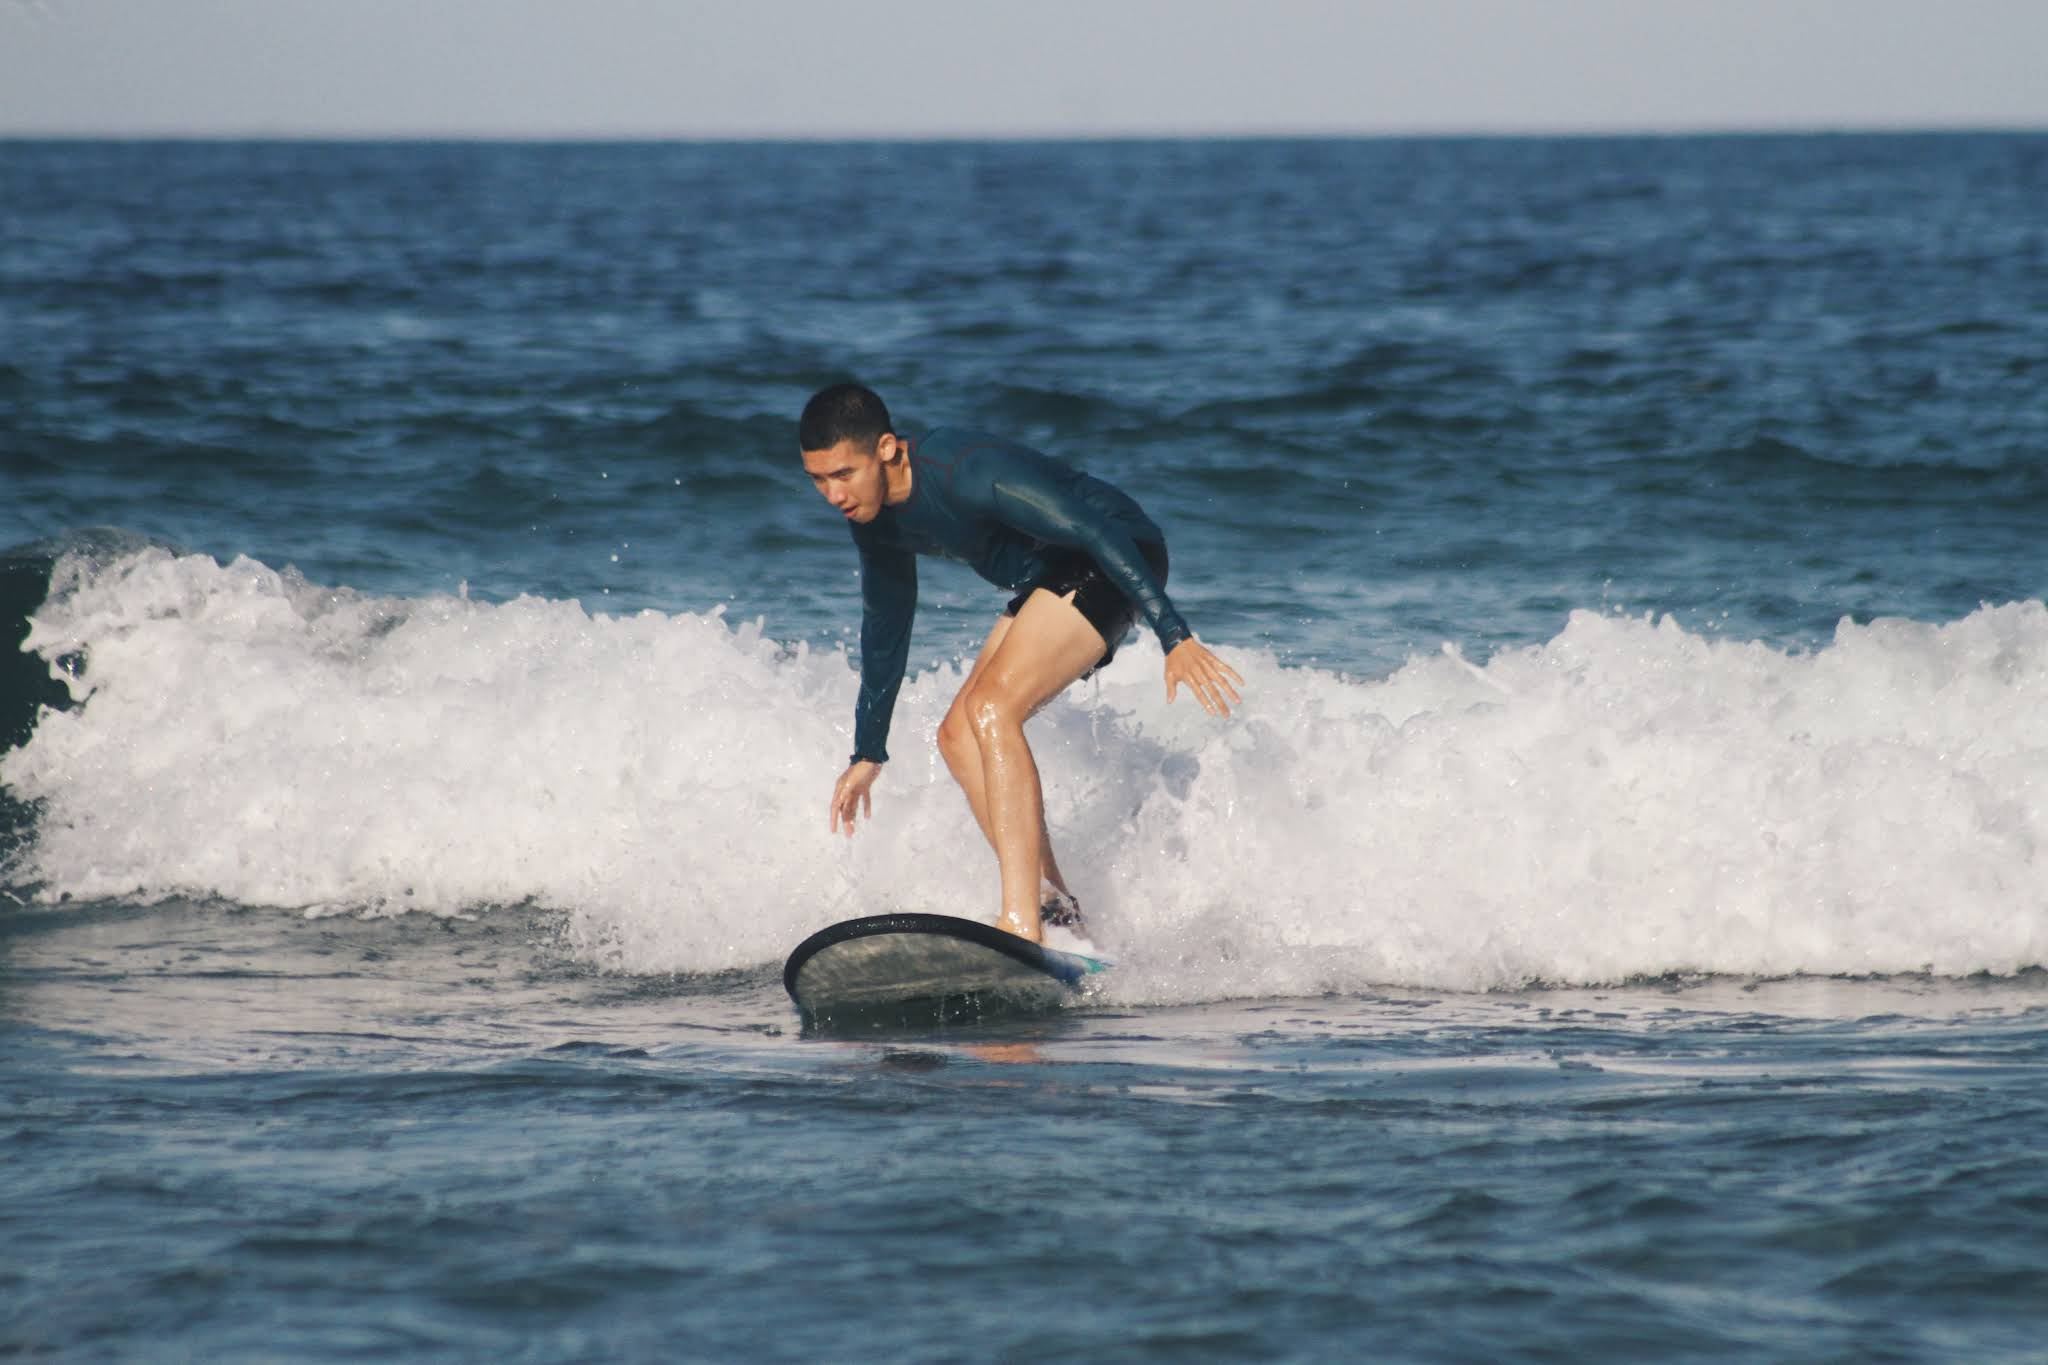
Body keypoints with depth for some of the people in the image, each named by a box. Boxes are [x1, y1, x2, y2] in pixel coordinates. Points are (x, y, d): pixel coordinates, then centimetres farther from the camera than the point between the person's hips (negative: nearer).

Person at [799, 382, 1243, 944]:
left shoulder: (966, 473, -28)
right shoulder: (875, 518, 1)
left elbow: (1097, 533, -31)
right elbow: (884, 629, 17)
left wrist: (1175, 638, -36)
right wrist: (867, 754, 22)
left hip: (1117, 560, -10)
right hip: (1051, 578, 10)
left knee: (990, 710, -24)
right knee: (959, 735, 1)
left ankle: (1022, 928, -32)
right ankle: (1058, 913, 3)